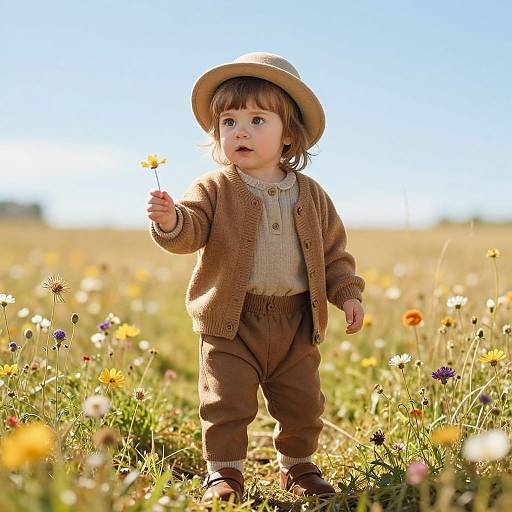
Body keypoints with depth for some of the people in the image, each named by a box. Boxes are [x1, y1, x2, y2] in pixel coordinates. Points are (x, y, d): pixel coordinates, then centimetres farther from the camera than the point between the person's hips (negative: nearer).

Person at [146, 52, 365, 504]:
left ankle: (297, 465, 37)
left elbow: (333, 250, 12)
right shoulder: (216, 189, -4)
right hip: (232, 321, -3)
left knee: (303, 404, 14)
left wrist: (348, 293, 3)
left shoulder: (310, 195, 5)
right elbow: (191, 230, -18)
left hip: (295, 322, 3)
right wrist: (170, 219, -39)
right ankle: (224, 472, 17)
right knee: (227, 403, -2)